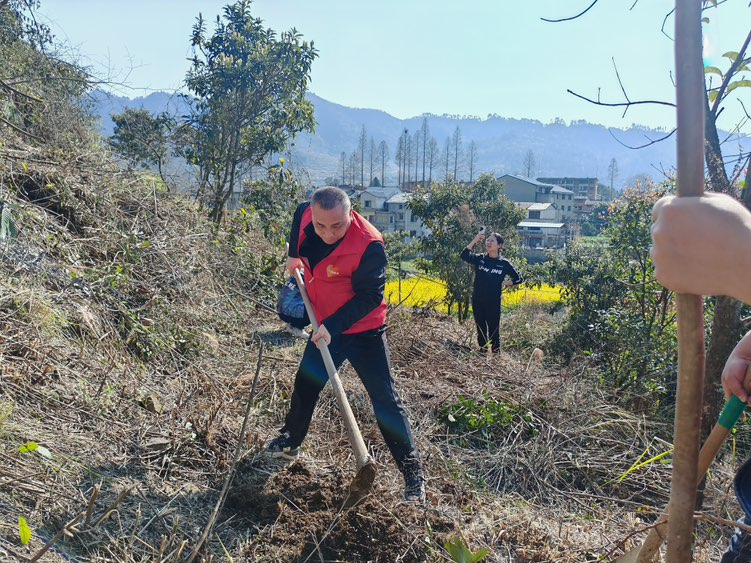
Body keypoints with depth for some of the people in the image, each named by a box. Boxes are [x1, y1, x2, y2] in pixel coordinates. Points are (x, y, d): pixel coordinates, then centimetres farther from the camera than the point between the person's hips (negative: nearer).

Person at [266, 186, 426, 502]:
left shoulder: (368, 244, -30)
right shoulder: (304, 215, -10)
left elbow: (369, 297, -26)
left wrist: (333, 326, -31)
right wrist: (294, 257, 4)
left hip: (364, 331, -6)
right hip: (324, 327, 6)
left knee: (385, 401, -5)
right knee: (305, 386, 21)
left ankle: (413, 476, 6)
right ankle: (289, 443, 45)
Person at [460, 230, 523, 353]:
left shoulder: (504, 264, -1)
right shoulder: (480, 259, 2)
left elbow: (518, 279, 8)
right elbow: (464, 255, -16)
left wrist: (504, 283, -3)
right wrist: (475, 240, -22)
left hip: (493, 303, -2)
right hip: (478, 302, 2)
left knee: (494, 330, 3)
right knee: (481, 330, 13)